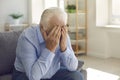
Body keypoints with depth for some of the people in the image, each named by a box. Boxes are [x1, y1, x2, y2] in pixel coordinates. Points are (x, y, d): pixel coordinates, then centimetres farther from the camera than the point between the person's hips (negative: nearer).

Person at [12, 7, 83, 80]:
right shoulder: (27, 37, -26)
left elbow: (73, 67, -11)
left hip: (53, 74, 5)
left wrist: (63, 47, -27)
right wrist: (49, 49, -35)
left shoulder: (63, 35, -11)